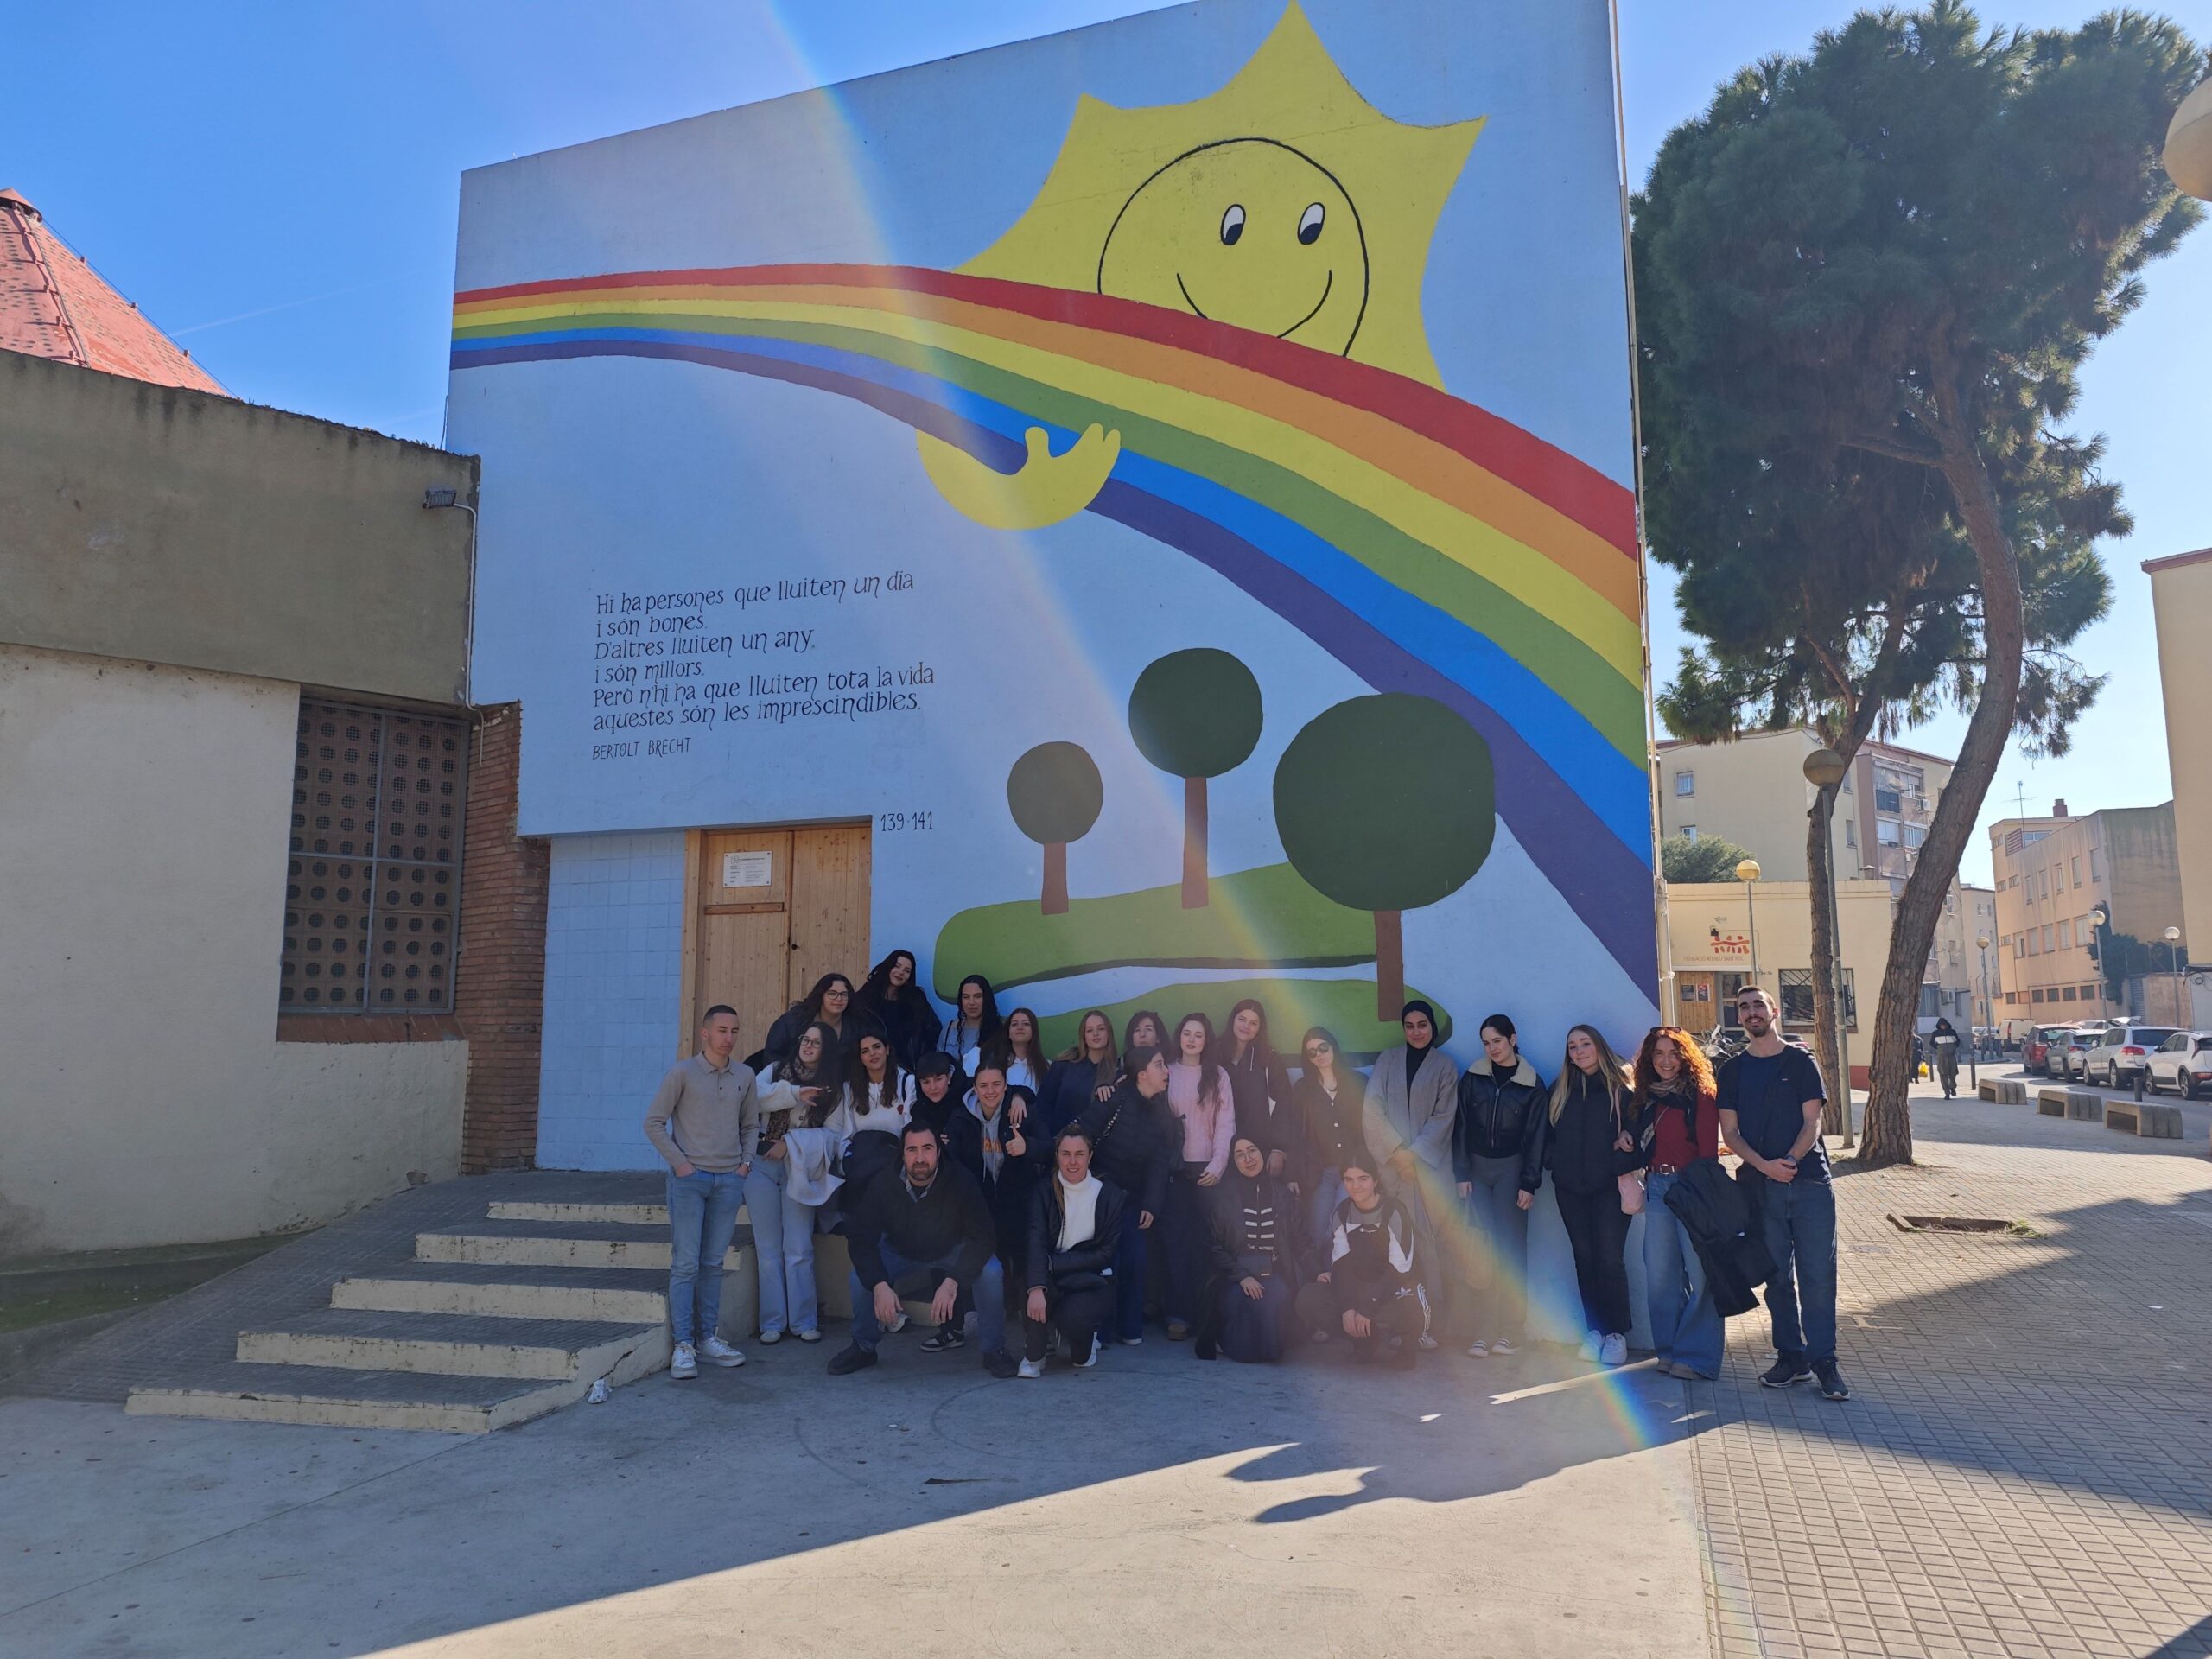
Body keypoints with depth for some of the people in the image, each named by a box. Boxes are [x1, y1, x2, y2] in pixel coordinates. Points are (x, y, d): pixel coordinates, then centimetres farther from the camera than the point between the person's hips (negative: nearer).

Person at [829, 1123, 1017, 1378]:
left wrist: (952, 1282, -42)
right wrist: (879, 1285, -37)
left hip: (952, 1252, -1)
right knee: (861, 1275, -23)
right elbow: (860, 1239, -22)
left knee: (990, 1271, -29)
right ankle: (863, 1349, 4)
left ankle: (994, 1350, -7)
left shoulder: (959, 1183, -29)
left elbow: (982, 1237, -30)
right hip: (899, 1252, 2)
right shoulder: (883, 1186, -24)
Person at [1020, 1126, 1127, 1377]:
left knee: (1074, 1318, -32)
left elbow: (1107, 1253, -6)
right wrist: (1036, 1288, -36)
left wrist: (1055, 1263, -16)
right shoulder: (1043, 1191, -2)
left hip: (1092, 1283, 0)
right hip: (1052, 1281, 0)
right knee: (1031, 1291, -34)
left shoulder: (1111, 1195, -2)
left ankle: (1083, 1349, 7)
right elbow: (1035, 1241, -18)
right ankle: (1033, 1355, -7)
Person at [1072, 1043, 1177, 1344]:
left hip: (1133, 1195, 5)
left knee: (1134, 1259, -1)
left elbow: (1158, 1165, 2)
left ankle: (1129, 1327, 13)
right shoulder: (1117, 1098, -12)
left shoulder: (1162, 1114, 4)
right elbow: (1083, 1130, -17)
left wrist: (1151, 1205, -6)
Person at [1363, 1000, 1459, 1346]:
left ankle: (1424, 1319, -6)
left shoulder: (1444, 1066, 9)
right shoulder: (1387, 1060, 11)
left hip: (1427, 1162, -1)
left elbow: (1442, 1117, 3)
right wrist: (1396, 1150, -6)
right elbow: (1372, 1108, 3)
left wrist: (1414, 1152, -7)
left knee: (1424, 1238, -9)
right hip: (1389, 1160, 1)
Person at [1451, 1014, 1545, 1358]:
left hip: (1511, 1169, -1)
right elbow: (1461, 1127, 4)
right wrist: (1462, 1174, -2)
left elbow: (1535, 1137, 2)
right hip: (1477, 1168, 1)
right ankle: (1479, 1334, -7)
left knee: (1511, 1247, -1)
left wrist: (1530, 1184, -4)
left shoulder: (1532, 1084, 2)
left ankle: (1509, 1332, 6)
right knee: (1479, 1247, -9)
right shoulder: (1472, 1078, 5)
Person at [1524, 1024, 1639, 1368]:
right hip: (1570, 1187, 3)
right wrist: (1530, 1180, 4)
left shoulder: (1623, 1087, 0)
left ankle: (1617, 1333, 6)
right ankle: (1594, 1330, 13)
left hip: (1610, 1185, -3)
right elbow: (1542, 1135, 8)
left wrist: (1629, 1136, -19)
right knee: (1584, 1258, 6)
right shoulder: (1560, 1090, 9)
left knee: (1610, 1259, -6)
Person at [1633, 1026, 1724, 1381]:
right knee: (1659, 1274, 8)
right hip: (1657, 1188, 6)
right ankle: (1669, 1349, 20)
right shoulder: (1648, 1098, 14)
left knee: (1699, 1272, -5)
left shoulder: (1700, 1095, -5)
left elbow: (1709, 1150, -9)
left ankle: (1697, 1356, 4)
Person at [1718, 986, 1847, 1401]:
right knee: (1778, 1276, 6)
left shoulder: (1801, 1062, 5)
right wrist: (1765, 1165, -13)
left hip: (1810, 1180, -2)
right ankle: (1791, 1356, 16)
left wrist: (1791, 1160, -18)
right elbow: (1729, 1132, 4)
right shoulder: (1731, 1071, 8)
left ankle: (1824, 1361, 4)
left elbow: (1812, 1122, -2)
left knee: (1818, 1274, -4)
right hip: (1762, 1184, 2)